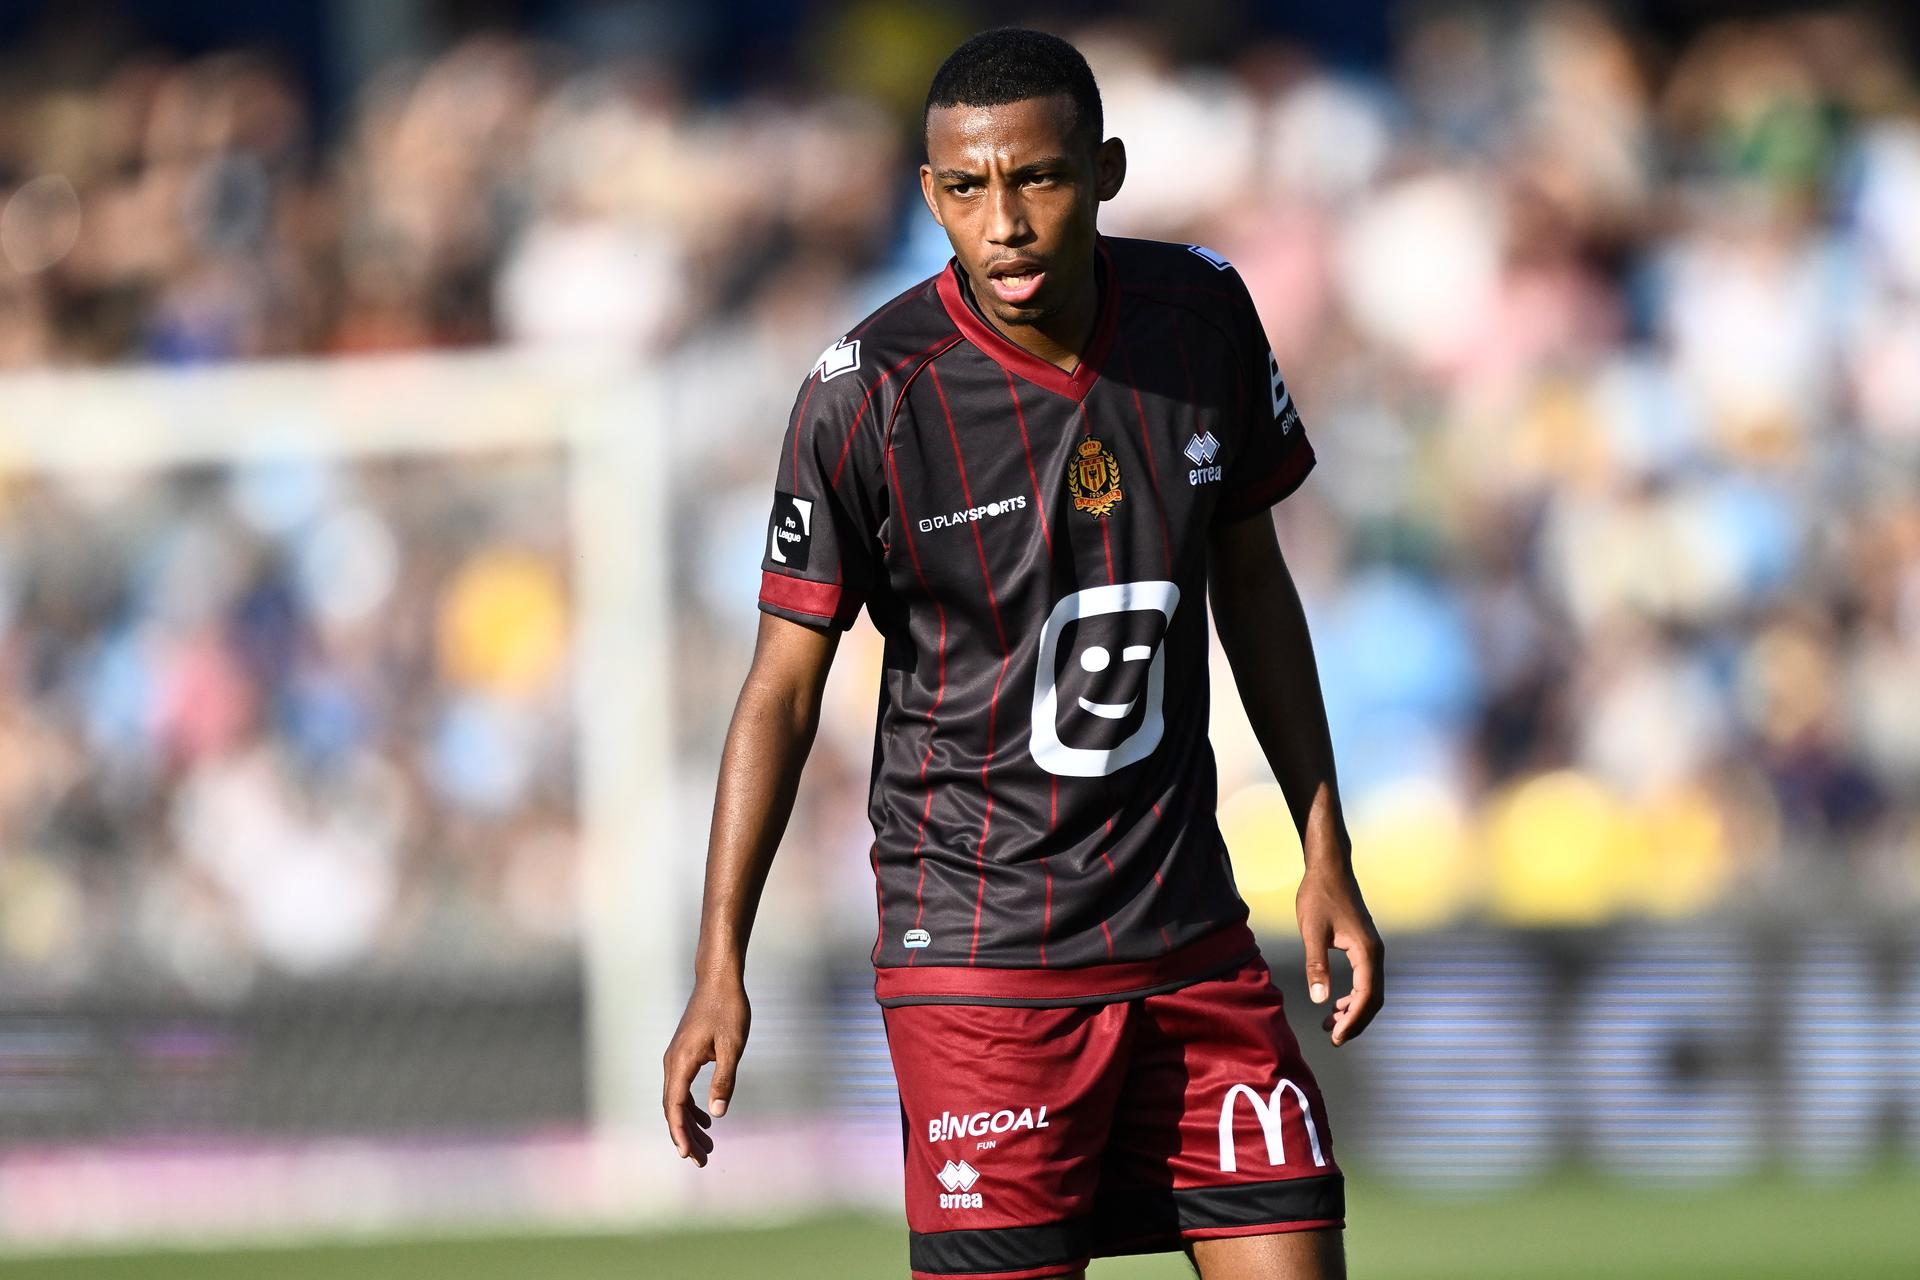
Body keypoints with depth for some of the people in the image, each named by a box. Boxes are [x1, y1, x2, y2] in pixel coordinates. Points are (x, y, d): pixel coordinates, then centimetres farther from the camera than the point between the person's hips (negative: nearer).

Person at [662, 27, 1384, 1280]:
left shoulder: (1203, 316, 0)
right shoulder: (868, 396, -13)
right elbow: (785, 681, -7)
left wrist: (1326, 852, 13)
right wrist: (722, 966, -13)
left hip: (1192, 939, 5)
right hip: (979, 962, -5)